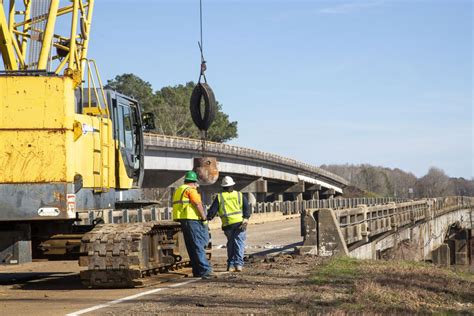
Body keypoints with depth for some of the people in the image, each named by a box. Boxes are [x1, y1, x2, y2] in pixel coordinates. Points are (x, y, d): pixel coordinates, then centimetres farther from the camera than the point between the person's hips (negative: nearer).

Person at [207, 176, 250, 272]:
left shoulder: (219, 197, 7)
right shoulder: (240, 195, 10)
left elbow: (212, 211, 4)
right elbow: (247, 208, -1)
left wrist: (208, 218, 14)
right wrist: (246, 218, -8)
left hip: (227, 224, 1)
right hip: (239, 223, -1)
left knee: (230, 243, 16)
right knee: (239, 243, 1)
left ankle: (230, 265, 13)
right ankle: (238, 264, -13)